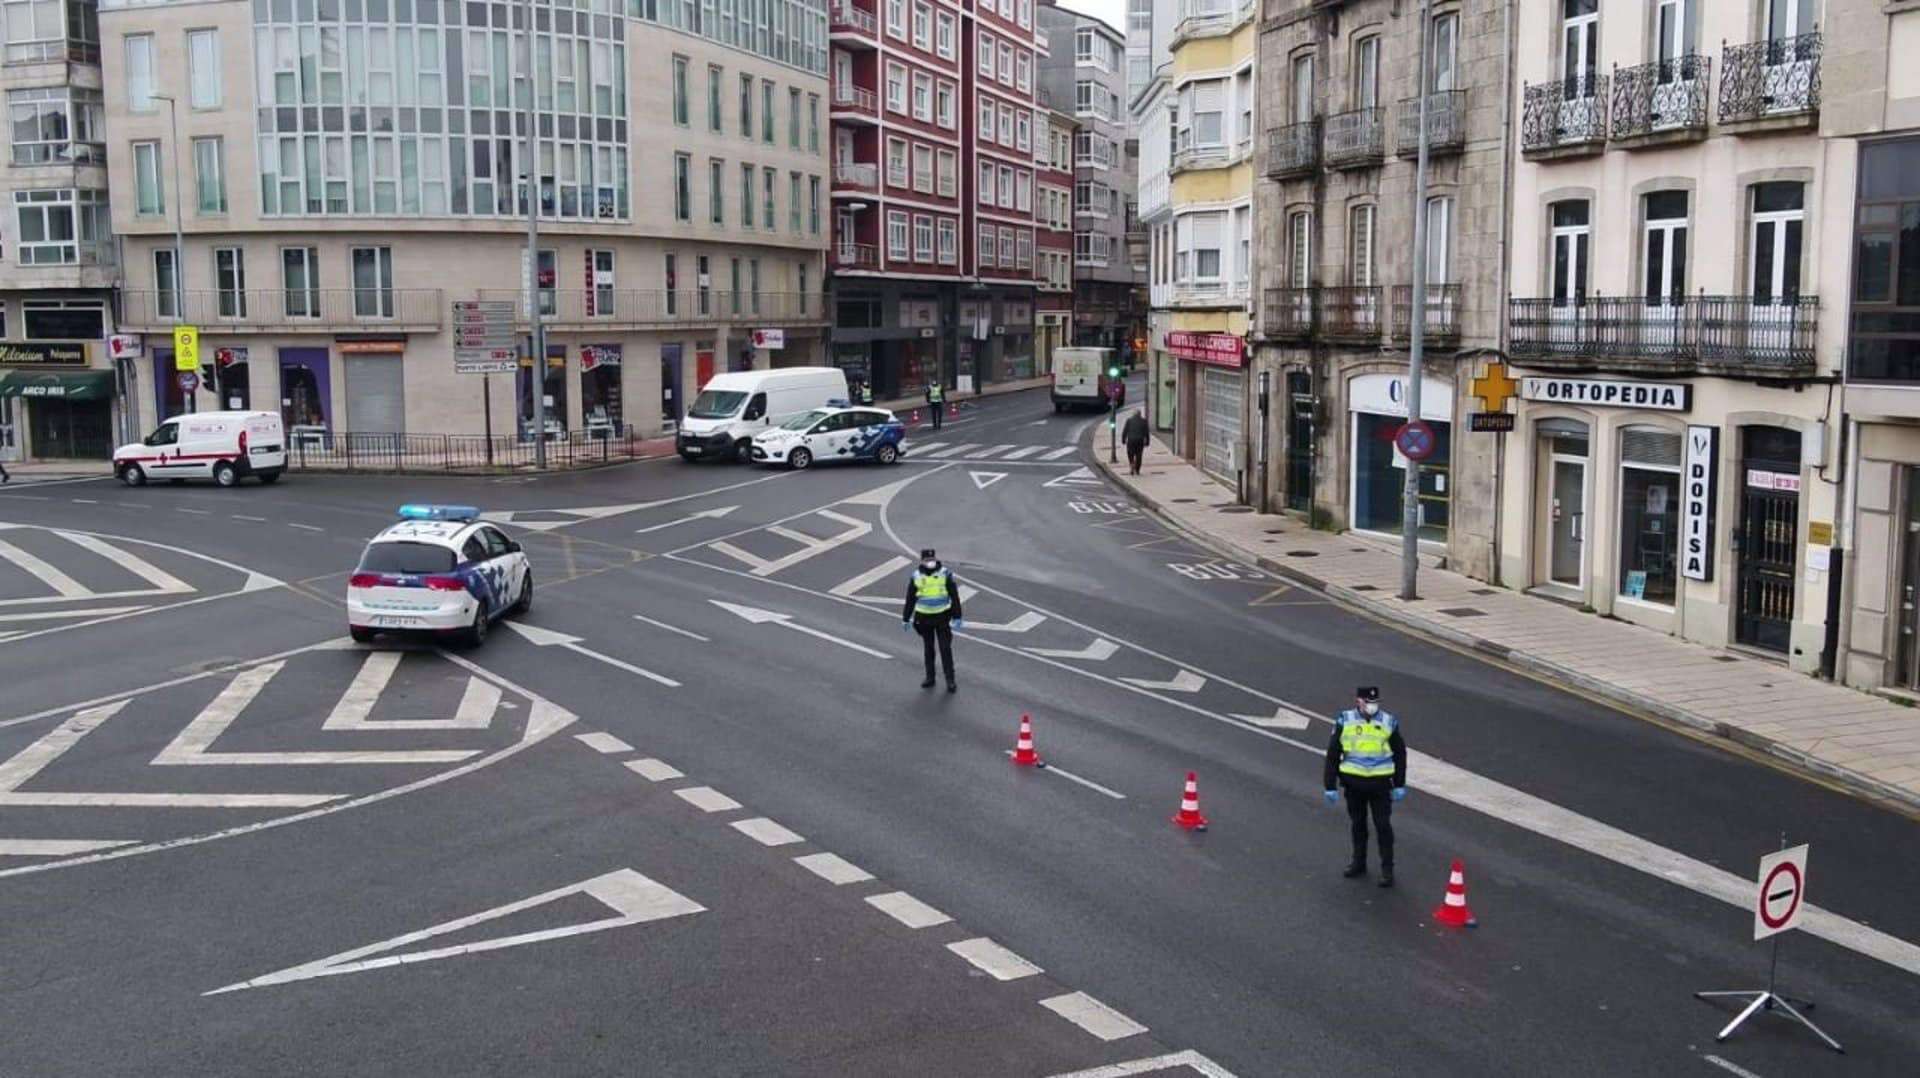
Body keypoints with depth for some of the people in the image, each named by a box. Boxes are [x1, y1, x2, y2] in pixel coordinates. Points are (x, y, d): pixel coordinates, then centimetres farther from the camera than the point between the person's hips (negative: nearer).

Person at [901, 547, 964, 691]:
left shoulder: (945, 574, -9)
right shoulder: (916, 577, -3)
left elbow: (954, 597, -4)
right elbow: (910, 600, 6)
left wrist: (957, 618, -6)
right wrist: (905, 619, 7)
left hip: (942, 617, -2)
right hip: (924, 618, 2)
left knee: (945, 648, -3)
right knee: (928, 649, 12)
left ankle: (950, 680, 4)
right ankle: (930, 678, 25)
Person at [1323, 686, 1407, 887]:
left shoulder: (1389, 722, -4)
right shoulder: (1344, 721, -6)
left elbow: (1400, 754, 6)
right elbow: (1333, 755, -1)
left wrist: (1399, 785, 5)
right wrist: (1330, 786, -2)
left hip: (1380, 782, -1)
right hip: (1353, 782, 1)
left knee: (1383, 825, 1)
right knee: (1358, 824, 15)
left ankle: (1387, 869, 12)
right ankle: (1358, 862, 31)